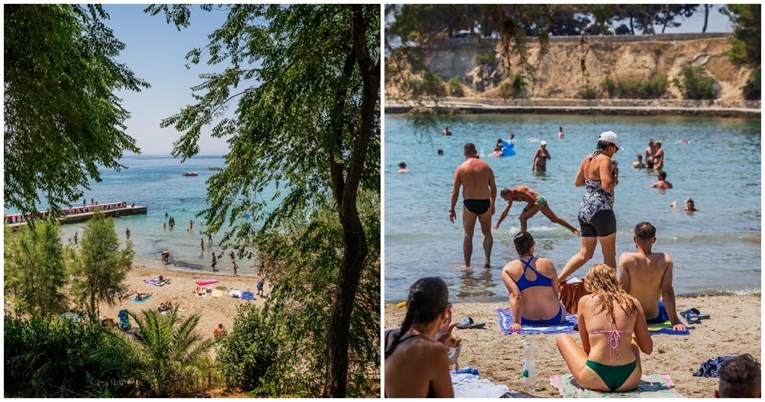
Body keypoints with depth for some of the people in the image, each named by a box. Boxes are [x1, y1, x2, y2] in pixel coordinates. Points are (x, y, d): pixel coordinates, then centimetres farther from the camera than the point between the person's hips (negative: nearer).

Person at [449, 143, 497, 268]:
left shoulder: (460, 168, -2)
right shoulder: (486, 166, 4)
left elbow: (455, 191, -4)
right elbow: (493, 188, 7)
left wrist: (452, 209, 2)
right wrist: (492, 204, 20)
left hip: (469, 203, -2)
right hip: (485, 203, 2)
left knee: (468, 236, 9)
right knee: (487, 232, 19)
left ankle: (467, 265, 12)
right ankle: (488, 260, 1)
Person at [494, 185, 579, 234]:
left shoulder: (519, 191, -23)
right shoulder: (512, 197, 6)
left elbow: (532, 200, -22)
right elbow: (505, 212, 11)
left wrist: (525, 209, -13)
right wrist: (497, 224, 9)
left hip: (539, 200, -10)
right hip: (539, 201, 10)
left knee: (523, 218, -18)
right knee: (555, 219, 18)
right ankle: (575, 230, 28)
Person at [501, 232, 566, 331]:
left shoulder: (508, 269, -9)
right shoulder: (547, 264, -5)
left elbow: (515, 295, -20)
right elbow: (556, 292, 3)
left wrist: (516, 322, -21)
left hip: (528, 320, 1)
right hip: (554, 318, -1)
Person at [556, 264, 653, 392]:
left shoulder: (585, 301, 6)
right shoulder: (633, 303, 9)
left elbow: (586, 348, 10)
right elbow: (648, 349, 12)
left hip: (595, 380, -3)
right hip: (629, 380, 3)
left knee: (562, 338, 25)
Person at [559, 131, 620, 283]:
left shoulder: (587, 159, 12)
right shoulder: (604, 159, -12)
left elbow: (577, 182, 21)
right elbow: (607, 185, -22)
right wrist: (615, 177, -4)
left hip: (584, 209, 8)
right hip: (600, 210, -8)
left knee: (585, 254, 13)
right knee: (609, 254, 7)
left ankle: (558, 279, 5)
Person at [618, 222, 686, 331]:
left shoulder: (626, 258, -20)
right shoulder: (665, 260, -14)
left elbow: (623, 290, -17)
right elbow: (667, 291, -13)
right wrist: (675, 322, -8)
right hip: (654, 317, 2)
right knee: (666, 305, 36)